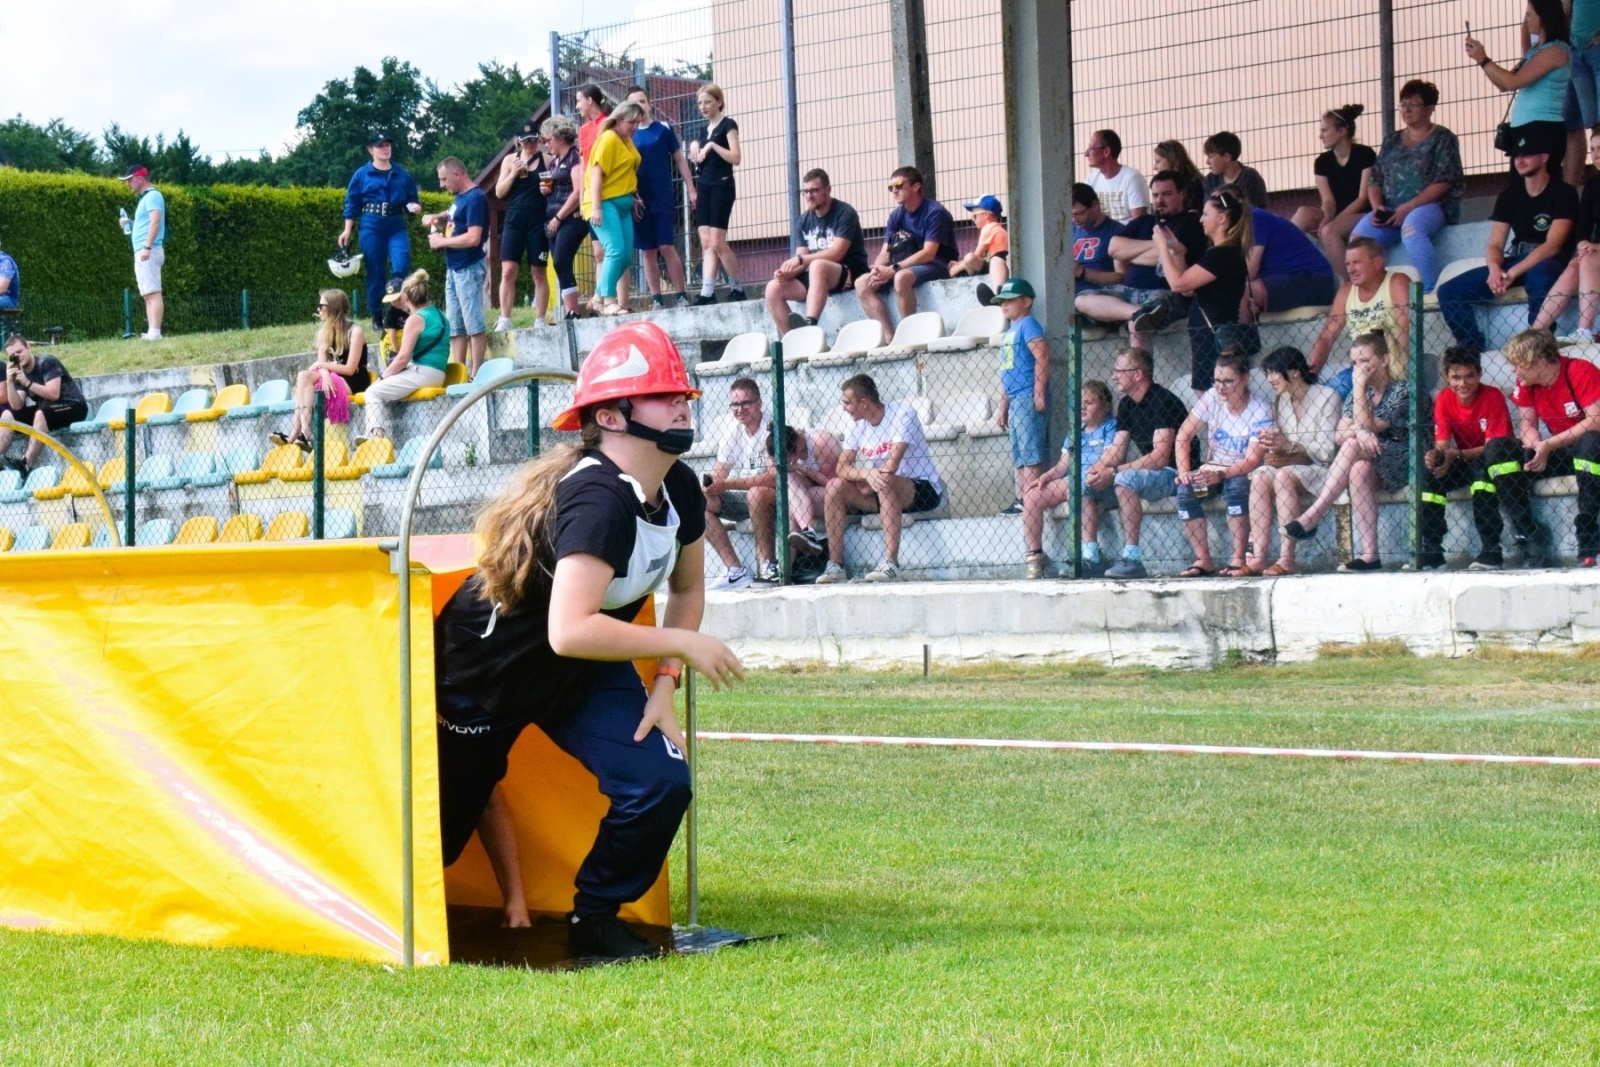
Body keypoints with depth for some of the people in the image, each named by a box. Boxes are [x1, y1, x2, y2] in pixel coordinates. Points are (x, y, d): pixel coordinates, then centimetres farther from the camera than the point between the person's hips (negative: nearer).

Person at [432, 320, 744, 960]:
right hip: (486, 668, -7)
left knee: (662, 783, -13)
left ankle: (595, 920, 9)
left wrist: (663, 687, -4)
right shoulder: (598, 498, -36)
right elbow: (570, 631, -44)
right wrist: (681, 645, -34)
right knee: (446, 823, 9)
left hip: (584, 674, 7)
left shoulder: (679, 489, -10)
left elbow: (687, 588, 8)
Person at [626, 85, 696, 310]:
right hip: (639, 202, 2)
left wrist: (691, 190, 2)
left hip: (664, 199, -2)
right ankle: (656, 300, 9)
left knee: (666, 247, -9)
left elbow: (679, 160, 6)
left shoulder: (663, 129, 3)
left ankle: (682, 295, -2)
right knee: (648, 251, 4)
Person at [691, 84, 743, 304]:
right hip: (703, 187, 8)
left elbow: (736, 158, -16)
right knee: (706, 243, -1)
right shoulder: (704, 128, 17)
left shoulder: (727, 125, -5)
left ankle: (736, 289, 3)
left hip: (721, 187, -8)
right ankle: (707, 293, -6)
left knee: (717, 243, -9)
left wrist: (713, 145, -20)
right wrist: (695, 147, 7)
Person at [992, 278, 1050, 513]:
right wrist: (1003, 406, 23)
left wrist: (1039, 394, -22)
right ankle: (1020, 500, 11)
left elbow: (1042, 357, -17)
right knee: (1019, 456, 9)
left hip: (1028, 398, -10)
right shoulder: (1009, 332, 21)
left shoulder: (1028, 325, -5)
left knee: (1030, 453, -12)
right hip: (1015, 401, 10)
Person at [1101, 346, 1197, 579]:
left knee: (1125, 479, -33)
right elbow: (1116, 450, 7)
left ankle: (1132, 558, -35)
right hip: (1150, 473, 9)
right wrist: (1098, 469, -16)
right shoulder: (1126, 405, 9)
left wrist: (1113, 472, -27)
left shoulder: (1162, 401, -18)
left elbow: (1160, 457, -26)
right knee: (1089, 482, 1)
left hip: (1177, 474, -9)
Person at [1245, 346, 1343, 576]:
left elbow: (1328, 452, -14)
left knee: (1284, 476, -33)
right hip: (1291, 466, 6)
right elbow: (1279, 447, 10)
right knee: (1260, 476, -25)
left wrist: (1290, 447, -25)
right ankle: (1258, 556, -35)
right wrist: (1274, 452, -14)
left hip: (1322, 471, -6)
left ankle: (1286, 558, -38)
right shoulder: (1280, 401, 12)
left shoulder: (1327, 398, -8)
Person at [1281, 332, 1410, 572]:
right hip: (1373, 465, 5)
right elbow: (1338, 435, 0)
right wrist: (1357, 432, -22)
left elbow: (1367, 426, -17)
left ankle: (1310, 519, -36)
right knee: (1360, 470, -33)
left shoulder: (1400, 392, -6)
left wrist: (1359, 386, -14)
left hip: (1401, 463, -5)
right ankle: (1369, 555, -40)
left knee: (1354, 445, -30)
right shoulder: (1358, 395, 14)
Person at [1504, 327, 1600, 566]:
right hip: (1563, 452, 6)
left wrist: (1548, 445, -27)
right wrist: (1537, 449, -25)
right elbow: (1527, 423, -1)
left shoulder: (1580, 371, -19)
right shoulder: (1525, 384, -1)